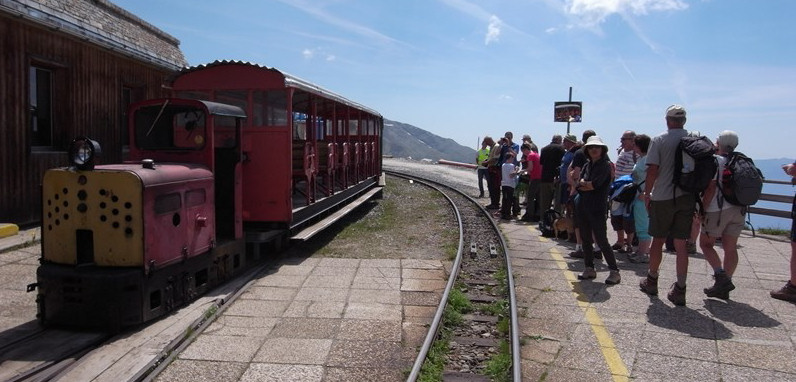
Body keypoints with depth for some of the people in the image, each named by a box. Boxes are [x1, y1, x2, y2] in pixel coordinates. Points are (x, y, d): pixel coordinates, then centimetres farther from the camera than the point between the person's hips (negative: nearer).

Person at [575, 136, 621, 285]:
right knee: (585, 239, 10)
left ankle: (614, 271, 3)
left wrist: (583, 183, -3)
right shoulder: (587, 165, 13)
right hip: (583, 207, 7)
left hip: (597, 209, -7)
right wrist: (589, 185, -12)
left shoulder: (605, 165, -6)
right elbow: (578, 186, 3)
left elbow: (595, 184, -18)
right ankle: (589, 269, 21)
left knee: (602, 241, -6)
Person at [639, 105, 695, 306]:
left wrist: (647, 194, 0)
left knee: (658, 241, 11)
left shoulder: (659, 140, -7)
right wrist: (697, 195, 14)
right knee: (681, 245, 6)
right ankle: (680, 290, 6)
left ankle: (651, 281, 25)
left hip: (663, 197, -2)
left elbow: (652, 170, -11)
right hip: (687, 197, 2)